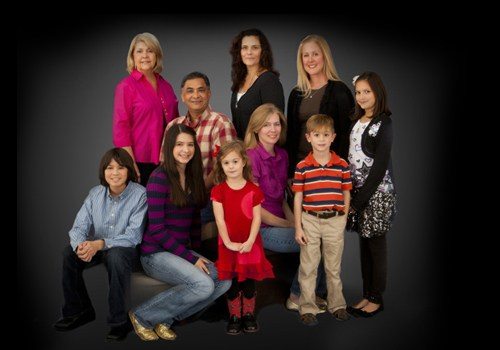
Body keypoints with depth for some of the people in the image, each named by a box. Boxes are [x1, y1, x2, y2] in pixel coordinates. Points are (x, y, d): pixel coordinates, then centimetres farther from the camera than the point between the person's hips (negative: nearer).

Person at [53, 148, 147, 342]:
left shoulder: (139, 194, -15)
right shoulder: (96, 193, 0)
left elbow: (133, 236, -20)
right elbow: (79, 226, -8)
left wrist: (100, 243, -33)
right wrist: (81, 245, -32)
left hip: (125, 249, -4)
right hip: (95, 248, 5)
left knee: (115, 256, -36)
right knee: (69, 254, -22)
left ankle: (119, 321, -20)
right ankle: (78, 311, 1)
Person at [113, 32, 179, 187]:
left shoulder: (166, 86, 11)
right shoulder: (126, 87, -5)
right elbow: (121, 129, -9)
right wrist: (131, 166, -14)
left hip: (166, 161, 5)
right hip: (140, 162, -5)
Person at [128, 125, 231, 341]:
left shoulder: (193, 177, 11)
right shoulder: (160, 178, -12)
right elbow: (157, 229, -16)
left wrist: (196, 252, 4)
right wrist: (190, 258, -16)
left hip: (181, 251, 7)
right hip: (156, 253, -7)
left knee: (224, 280, -14)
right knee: (203, 285, -27)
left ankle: (165, 319, -5)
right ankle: (143, 316, -8)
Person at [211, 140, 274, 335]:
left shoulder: (253, 190, 0)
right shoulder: (218, 190, -2)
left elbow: (257, 218, -4)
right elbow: (220, 219, -7)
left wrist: (250, 241, -13)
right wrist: (228, 242, -13)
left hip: (250, 244, 1)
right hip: (229, 244, 0)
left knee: (249, 281, 9)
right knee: (232, 283, 7)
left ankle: (249, 315, 24)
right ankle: (234, 317, 21)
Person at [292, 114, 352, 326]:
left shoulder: (342, 165, -1)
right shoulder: (302, 167, -4)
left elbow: (346, 195, 6)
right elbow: (298, 198, -2)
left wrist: (343, 221, 2)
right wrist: (298, 227, -4)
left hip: (335, 221, 1)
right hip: (310, 221, -1)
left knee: (334, 267, 14)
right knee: (308, 268, 7)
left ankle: (337, 305, 29)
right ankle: (307, 308, 19)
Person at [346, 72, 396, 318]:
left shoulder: (383, 123, -9)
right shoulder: (357, 120, 11)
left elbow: (380, 166, -14)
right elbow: (352, 158, 10)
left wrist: (360, 199, -15)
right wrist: (351, 194, 3)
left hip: (377, 191, -6)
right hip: (358, 188, 6)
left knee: (376, 243, 2)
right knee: (364, 242, 11)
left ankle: (377, 298, 15)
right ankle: (367, 295, 22)